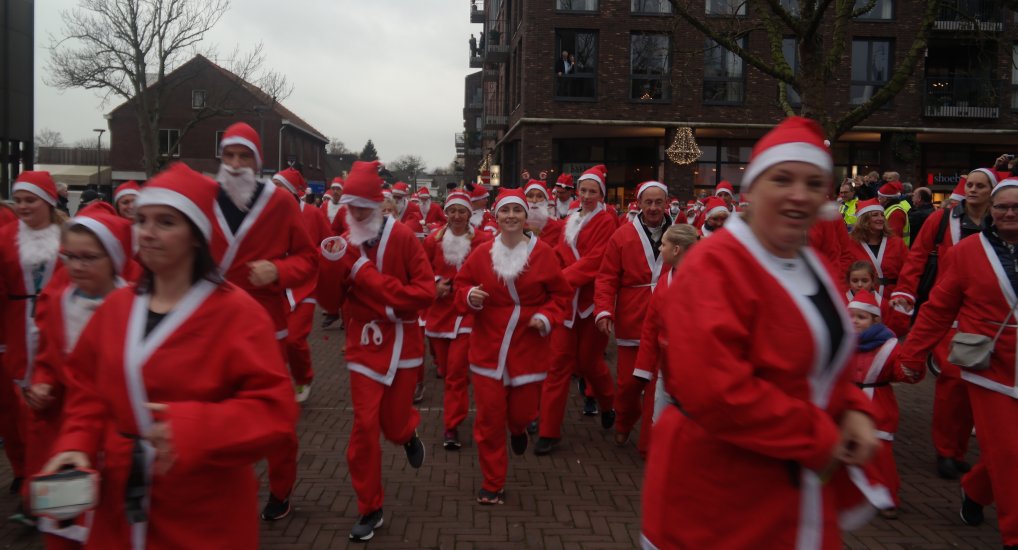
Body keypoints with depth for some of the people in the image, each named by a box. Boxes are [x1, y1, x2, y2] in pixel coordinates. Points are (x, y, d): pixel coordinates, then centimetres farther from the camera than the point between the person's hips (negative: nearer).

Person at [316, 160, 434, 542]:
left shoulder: (403, 237, -9)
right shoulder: (345, 243, -1)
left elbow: (426, 291, -13)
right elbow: (330, 302, -4)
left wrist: (389, 305, -20)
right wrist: (331, 263, -18)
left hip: (402, 345, -1)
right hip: (365, 346, 2)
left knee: (394, 427, 6)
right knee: (365, 427, -2)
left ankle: (409, 432, 46)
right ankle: (370, 511, 12)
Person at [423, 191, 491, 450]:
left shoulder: (483, 240, -9)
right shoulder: (433, 240, 0)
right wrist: (435, 284, -8)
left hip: (467, 312, -3)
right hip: (439, 311, 4)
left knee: (456, 370, -7)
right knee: (446, 369, 16)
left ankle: (452, 426, 1)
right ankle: (454, 414, 36)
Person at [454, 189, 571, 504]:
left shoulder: (543, 253, -5)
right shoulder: (482, 254, -2)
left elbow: (560, 294, 4)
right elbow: (461, 286, 9)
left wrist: (547, 317, -13)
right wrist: (470, 296, -14)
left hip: (528, 348, 0)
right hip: (488, 348, 1)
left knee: (523, 411, 8)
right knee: (489, 418, 0)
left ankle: (518, 429, 49)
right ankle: (493, 484, 17)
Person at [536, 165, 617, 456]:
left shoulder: (605, 221, -6)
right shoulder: (571, 220, 13)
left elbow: (595, 259, -16)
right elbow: (562, 255, 10)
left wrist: (565, 277, -21)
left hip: (591, 299, -4)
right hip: (567, 298, 5)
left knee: (588, 361, 6)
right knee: (559, 362, 0)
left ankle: (608, 405, 38)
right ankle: (549, 431, 3)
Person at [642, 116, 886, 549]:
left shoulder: (815, 268, 7)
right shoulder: (714, 267, -21)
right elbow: (711, 389, -31)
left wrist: (852, 412, -2)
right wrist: (817, 438, -21)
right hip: (722, 499, -8)